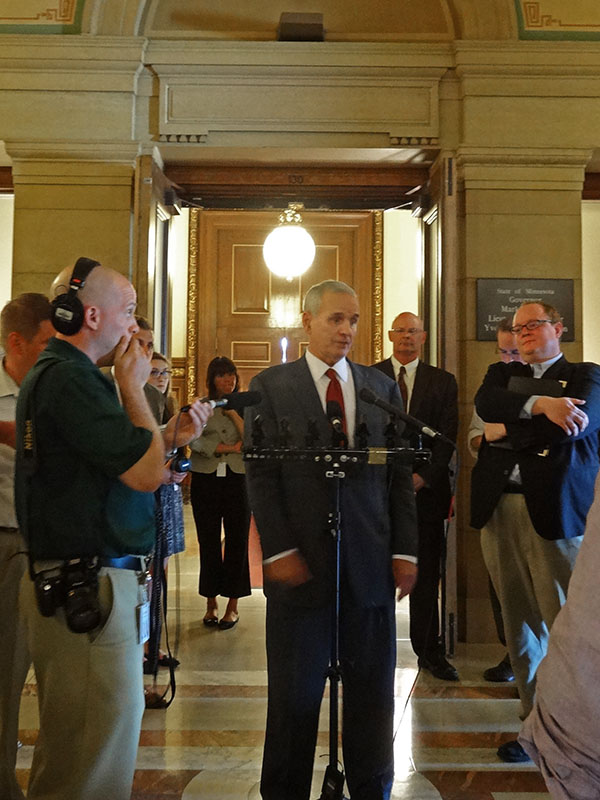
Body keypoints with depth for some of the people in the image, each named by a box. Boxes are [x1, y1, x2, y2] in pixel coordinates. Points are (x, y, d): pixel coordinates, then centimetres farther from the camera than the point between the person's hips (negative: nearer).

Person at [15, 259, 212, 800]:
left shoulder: (56, 372, 16)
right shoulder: (69, 377, -17)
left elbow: (120, 466, 18)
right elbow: (146, 473, -19)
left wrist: (174, 437, 9)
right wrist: (134, 386, -9)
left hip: (80, 582, 10)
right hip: (88, 587, -10)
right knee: (100, 739, 1)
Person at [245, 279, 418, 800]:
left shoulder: (383, 387, 9)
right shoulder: (270, 386, 2)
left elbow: (400, 475, 7)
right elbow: (260, 475, -3)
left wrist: (405, 551, 1)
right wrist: (279, 551, -10)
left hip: (371, 563, 3)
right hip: (301, 563, -2)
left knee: (372, 691, 13)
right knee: (295, 694, 12)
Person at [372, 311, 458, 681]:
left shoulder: (443, 381, 10)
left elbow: (447, 435, 3)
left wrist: (424, 476, -9)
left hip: (427, 486, 1)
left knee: (427, 573, 7)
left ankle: (430, 650, 18)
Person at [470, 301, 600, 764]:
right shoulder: (502, 373, 19)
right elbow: (485, 403, -3)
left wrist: (505, 432, -5)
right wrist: (537, 404, -18)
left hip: (555, 511, -3)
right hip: (500, 510, 4)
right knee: (519, 622, 9)